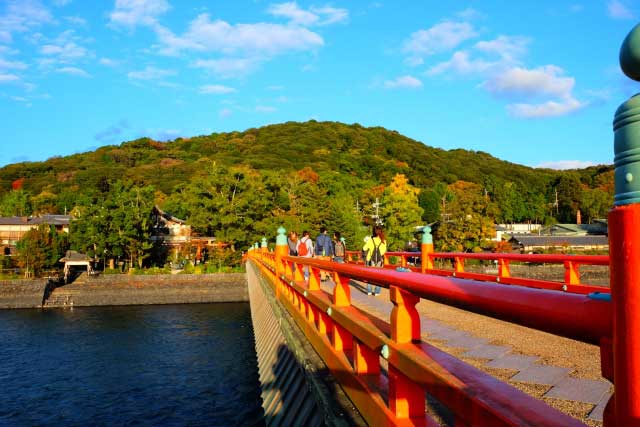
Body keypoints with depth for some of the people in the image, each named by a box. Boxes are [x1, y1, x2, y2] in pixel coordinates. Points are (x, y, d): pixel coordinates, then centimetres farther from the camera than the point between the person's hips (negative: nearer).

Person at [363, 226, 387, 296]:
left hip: (371, 259, 0)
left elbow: (364, 249, -7)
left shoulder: (371, 240, -6)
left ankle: (369, 291, 10)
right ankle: (376, 291, 7)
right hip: (379, 260, 0)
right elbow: (384, 251, -2)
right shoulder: (383, 241, -4)